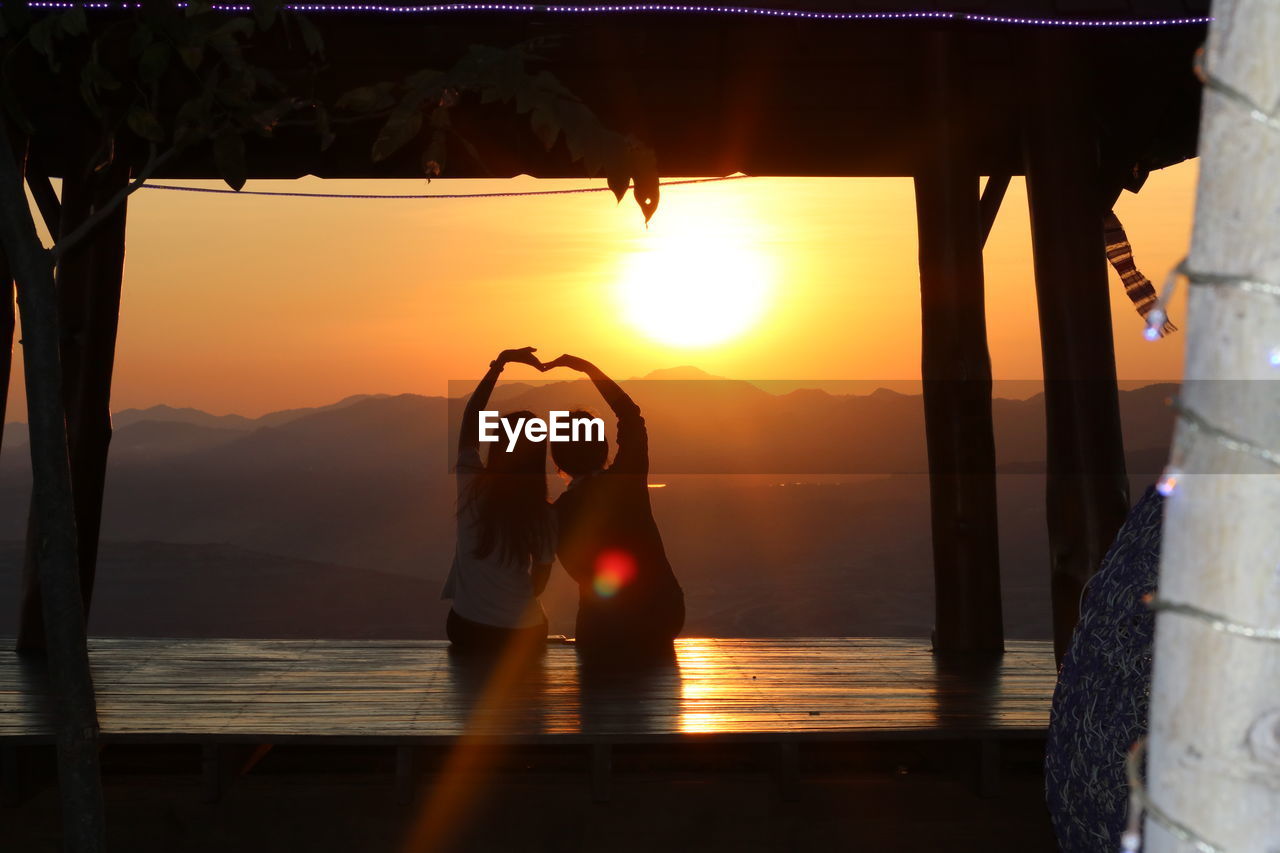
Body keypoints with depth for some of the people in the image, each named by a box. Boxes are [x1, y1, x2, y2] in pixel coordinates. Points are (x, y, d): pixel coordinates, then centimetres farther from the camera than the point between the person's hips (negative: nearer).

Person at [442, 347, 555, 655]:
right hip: (522, 633, -1)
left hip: (466, 628, 1)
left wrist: (500, 362, -1)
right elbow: (540, 580, -1)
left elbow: (470, 419, -3)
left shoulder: (472, 487, -16)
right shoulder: (543, 515, -16)